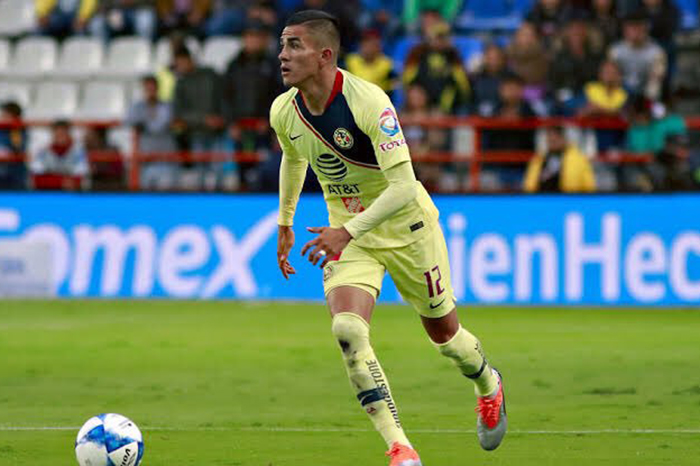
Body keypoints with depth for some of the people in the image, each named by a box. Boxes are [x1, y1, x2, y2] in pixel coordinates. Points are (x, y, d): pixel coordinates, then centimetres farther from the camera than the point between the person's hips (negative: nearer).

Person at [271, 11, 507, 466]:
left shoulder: (369, 102, -29)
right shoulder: (284, 112, -9)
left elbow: (403, 186, -32)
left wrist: (349, 231, -41)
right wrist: (285, 224, 23)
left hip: (405, 226, -4)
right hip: (347, 231, 4)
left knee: (442, 330, 13)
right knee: (347, 329, -22)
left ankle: (489, 387, 48)